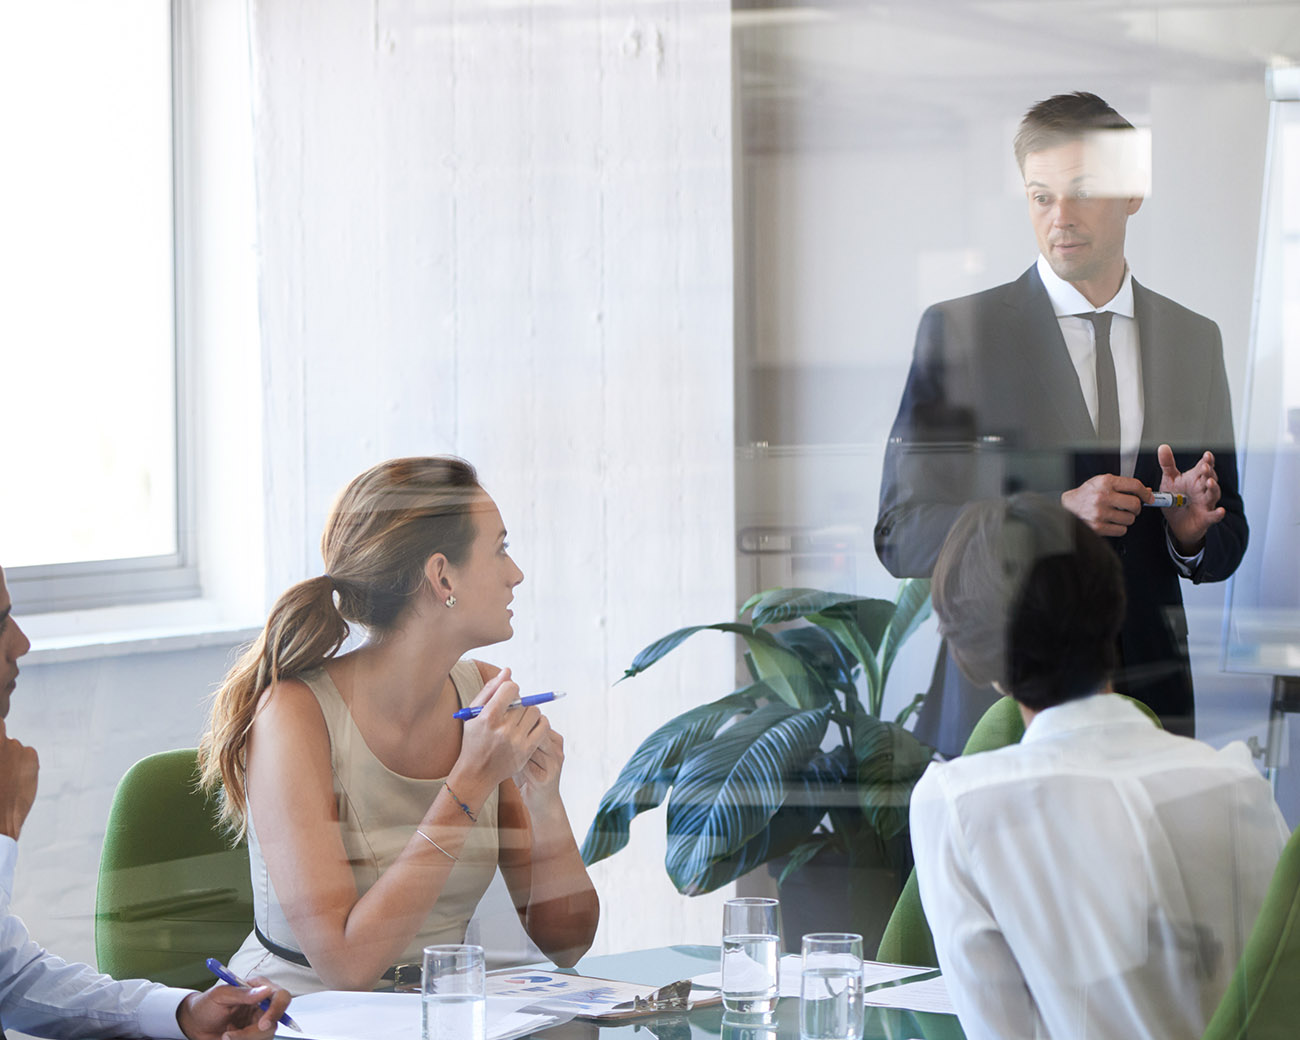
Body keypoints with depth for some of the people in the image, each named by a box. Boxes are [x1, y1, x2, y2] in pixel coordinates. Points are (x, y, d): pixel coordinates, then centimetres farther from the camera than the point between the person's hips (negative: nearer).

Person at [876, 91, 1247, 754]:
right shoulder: (958, 332, -1)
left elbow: (1226, 549, 17)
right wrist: (1055, 514, -18)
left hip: (1150, 700, 3)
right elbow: (902, 536, -6)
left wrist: (1192, 528, -7)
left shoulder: (1195, 340, 12)